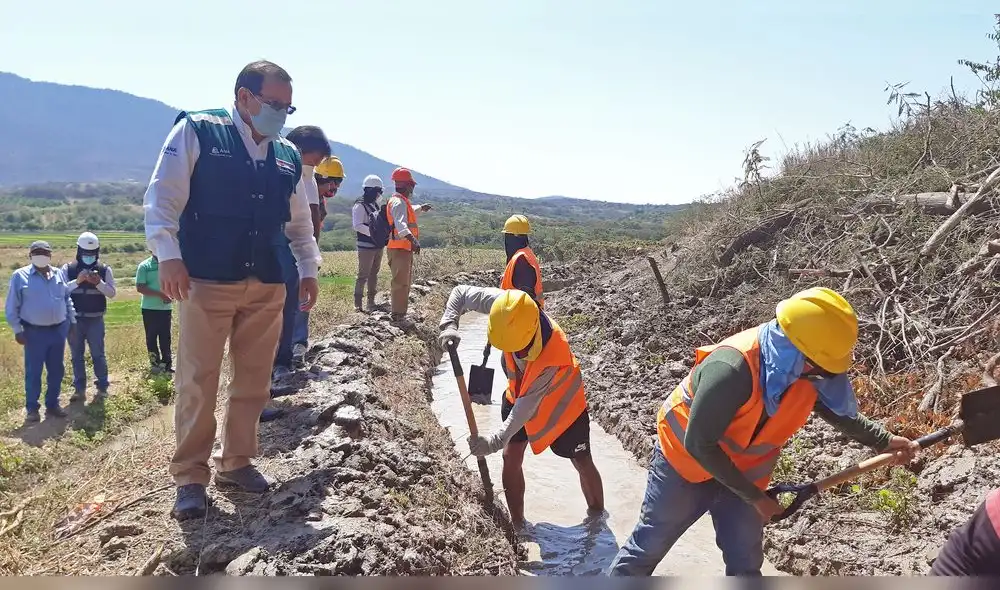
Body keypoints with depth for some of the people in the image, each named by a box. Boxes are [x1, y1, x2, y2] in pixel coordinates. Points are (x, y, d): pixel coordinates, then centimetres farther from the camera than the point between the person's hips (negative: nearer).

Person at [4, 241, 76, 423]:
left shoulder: (58, 274, 6)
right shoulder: (20, 276, -6)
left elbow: (67, 299, 15)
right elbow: (12, 307, -4)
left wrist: (72, 321, 11)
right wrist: (17, 330, -7)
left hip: (59, 330, 4)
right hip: (35, 332, -4)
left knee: (56, 370, 10)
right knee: (33, 372, 3)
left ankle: (52, 405, 22)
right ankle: (32, 408, 13)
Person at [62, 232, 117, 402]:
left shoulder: (104, 269, 1)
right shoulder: (68, 269, 0)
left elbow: (112, 293, -3)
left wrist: (99, 283, -20)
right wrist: (77, 281, -23)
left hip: (95, 320, -1)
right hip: (74, 319, 1)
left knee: (98, 354, 3)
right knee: (76, 355, 7)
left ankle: (102, 387, 10)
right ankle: (79, 389, 12)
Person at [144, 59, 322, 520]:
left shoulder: (287, 155, 13)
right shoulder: (197, 132, -2)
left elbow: (300, 221, 22)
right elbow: (162, 197, -7)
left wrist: (308, 269, 17)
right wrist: (169, 256, -17)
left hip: (268, 287, 5)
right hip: (207, 282, -5)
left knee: (254, 381, 9)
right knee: (197, 383, -1)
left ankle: (236, 462, 25)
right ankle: (190, 478, 12)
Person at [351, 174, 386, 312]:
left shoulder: (375, 205, 15)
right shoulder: (360, 206, -11)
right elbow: (357, 226, -20)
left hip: (378, 246, 8)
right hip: (366, 247, -8)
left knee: (374, 274, 12)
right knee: (363, 275, -6)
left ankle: (371, 301, 19)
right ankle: (358, 303, -2)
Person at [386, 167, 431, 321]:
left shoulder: (402, 201, 17)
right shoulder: (399, 202, -16)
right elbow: (400, 224, -34)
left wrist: (421, 208, 54)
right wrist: (413, 239, -47)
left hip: (405, 248, 11)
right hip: (399, 248, -11)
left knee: (405, 281, 19)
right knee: (401, 282, -11)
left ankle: (400, 312, 30)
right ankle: (397, 315, -10)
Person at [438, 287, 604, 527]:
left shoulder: (553, 354, -43)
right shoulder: (505, 306, -33)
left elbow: (528, 404, -35)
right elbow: (461, 292, -18)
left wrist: (496, 440, -35)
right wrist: (449, 324, -35)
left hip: (561, 401, -5)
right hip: (519, 391, 5)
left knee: (583, 463, 7)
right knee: (511, 457, 5)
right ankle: (516, 523, 22)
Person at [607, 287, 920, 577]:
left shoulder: (810, 373, -18)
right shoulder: (732, 369, -39)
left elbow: (841, 412, 6)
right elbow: (699, 445, -30)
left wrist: (885, 441, -6)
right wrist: (754, 496, -22)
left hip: (743, 471, 5)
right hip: (685, 460, -5)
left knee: (745, 563, 11)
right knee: (650, 543, 11)